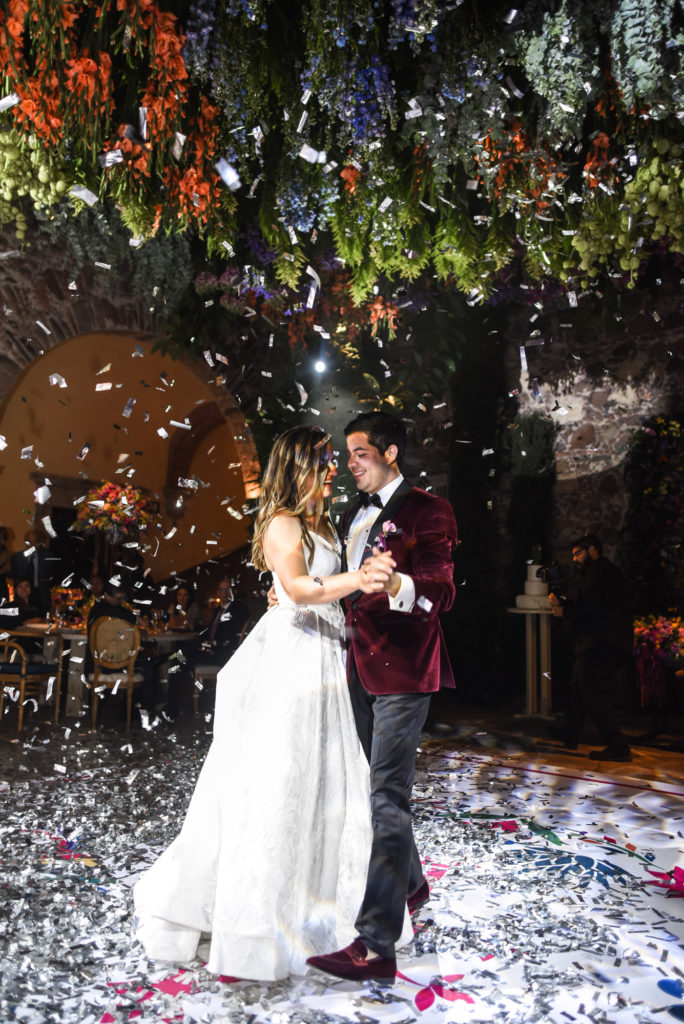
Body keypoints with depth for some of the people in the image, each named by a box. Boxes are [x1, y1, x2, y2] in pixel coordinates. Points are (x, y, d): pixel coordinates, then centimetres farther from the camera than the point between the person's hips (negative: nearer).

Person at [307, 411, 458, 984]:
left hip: (403, 670, -8)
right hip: (362, 667, 8)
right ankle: (411, 884, 43)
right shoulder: (354, 517, 16)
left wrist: (397, 584, -41)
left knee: (388, 797, -9)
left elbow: (442, 591, -21)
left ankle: (376, 946, -4)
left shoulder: (427, 512, -9)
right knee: (384, 784, 20)